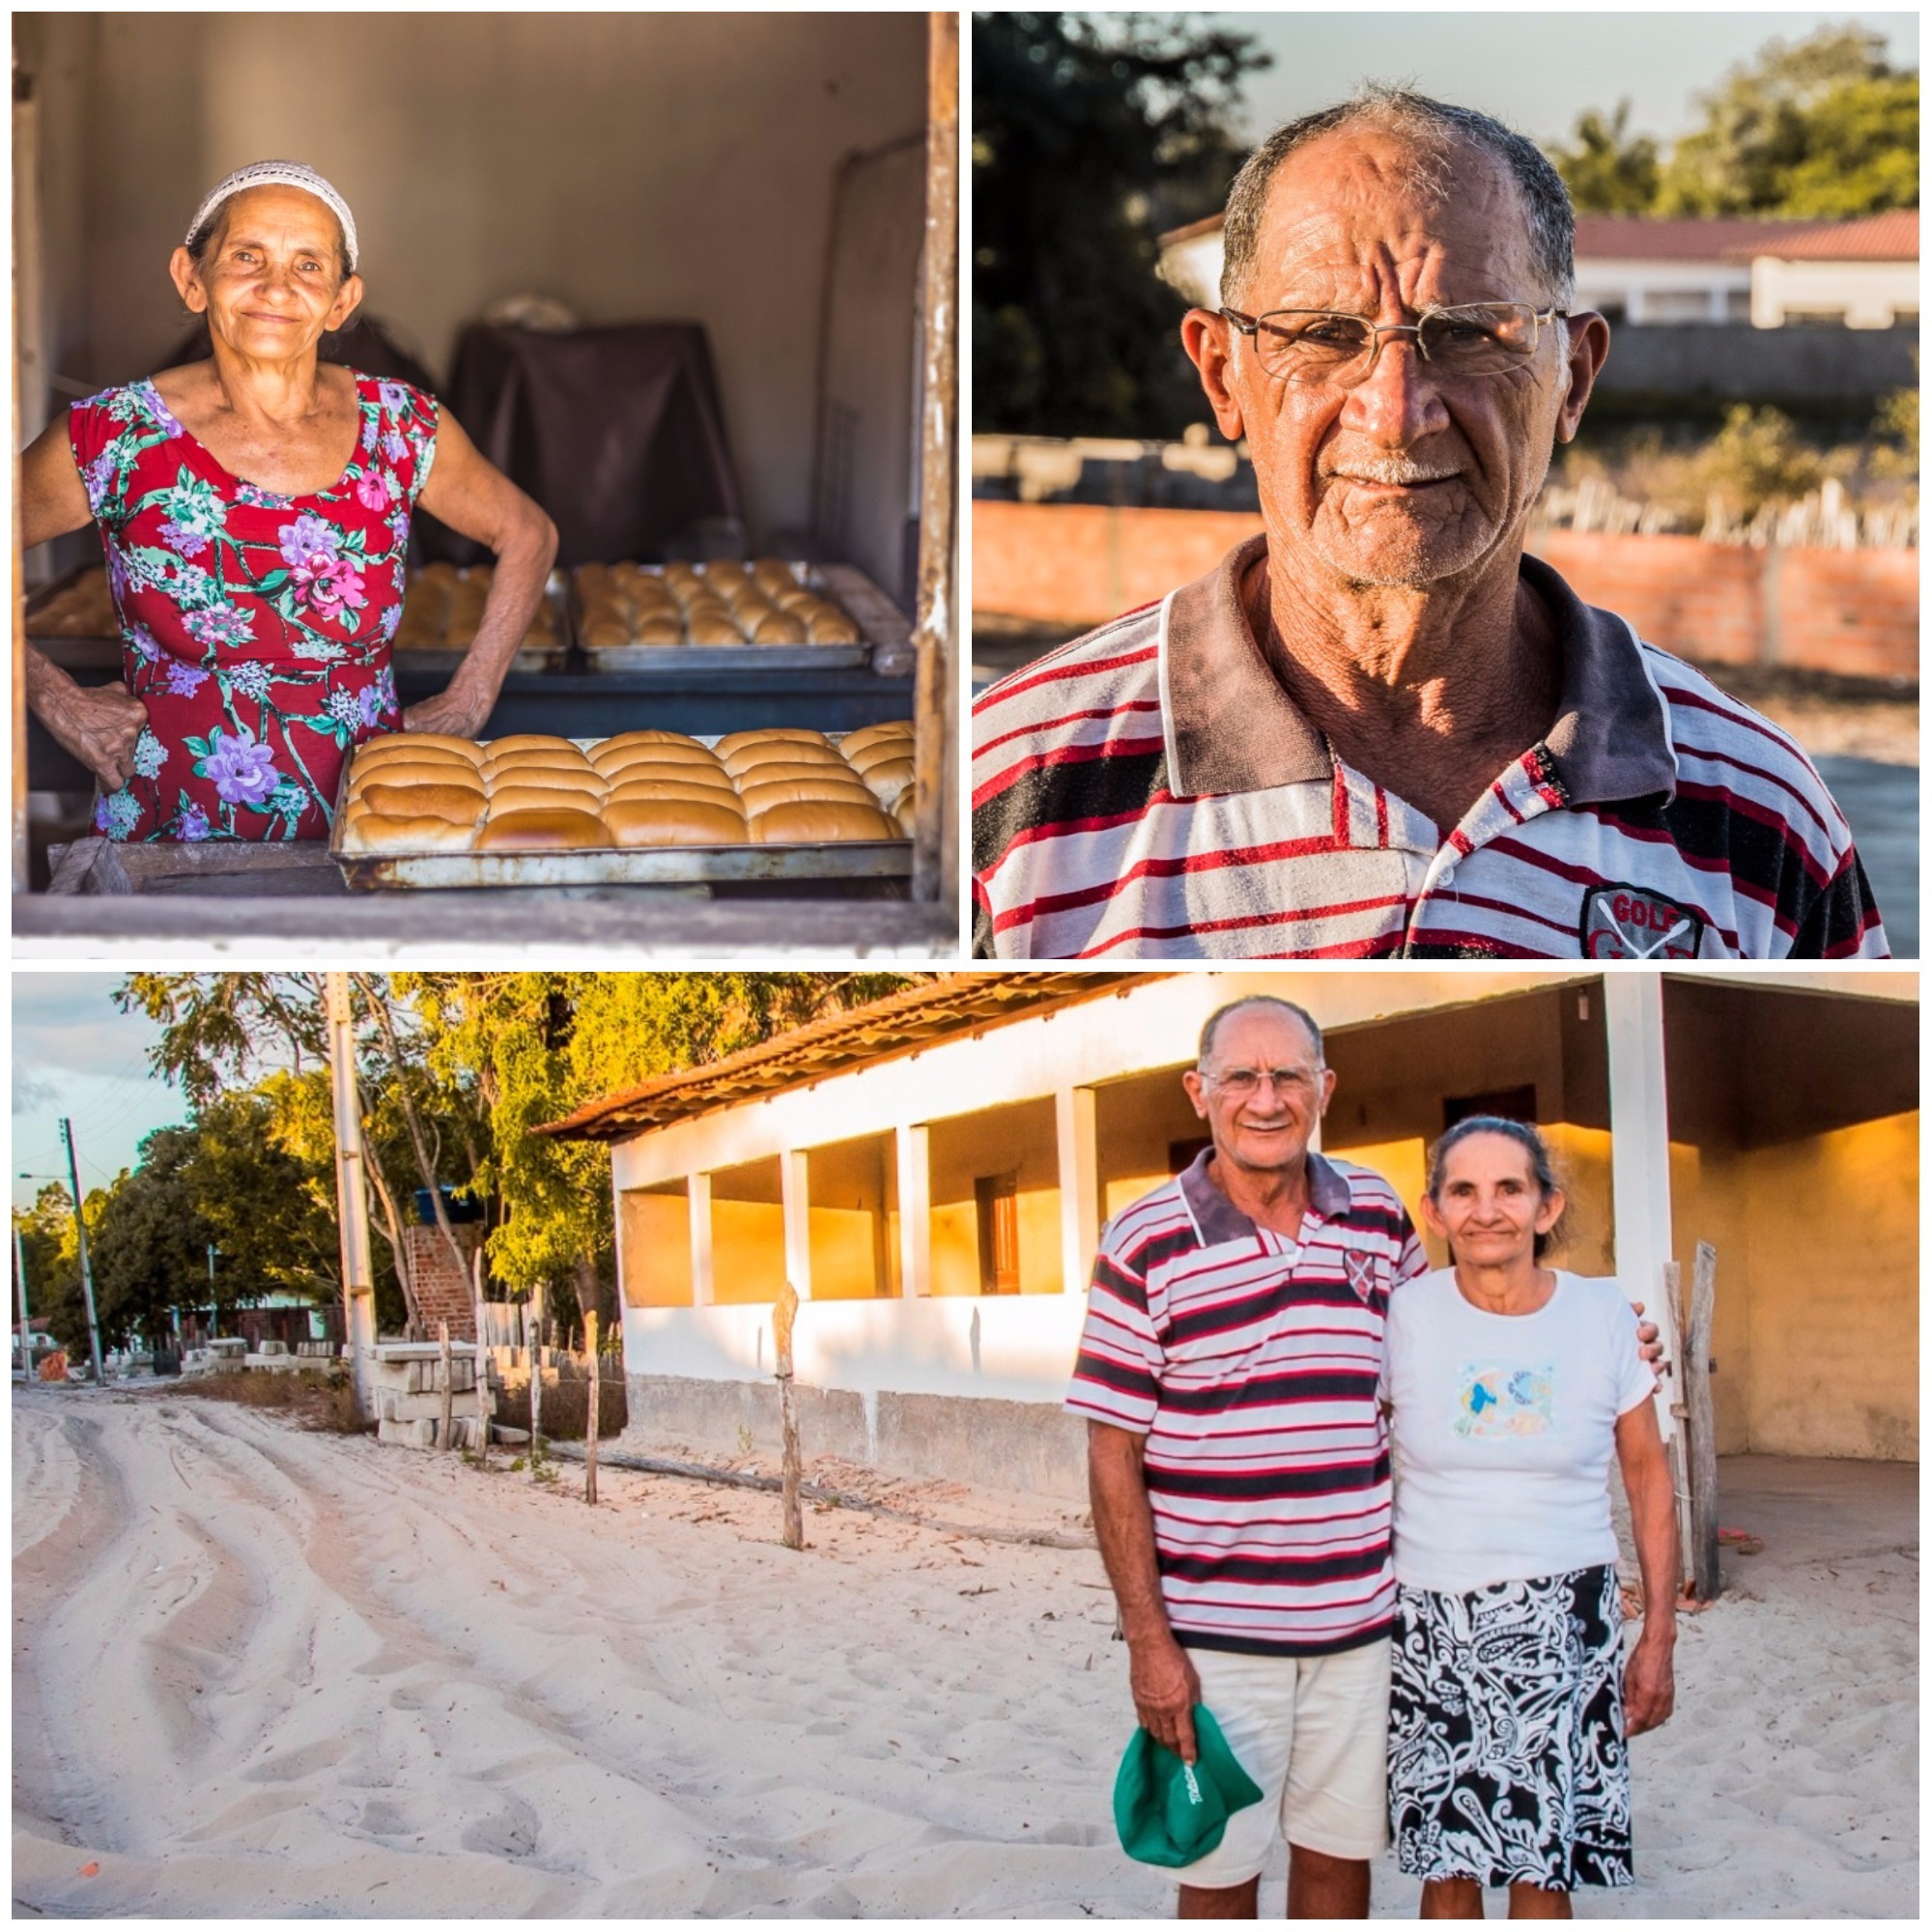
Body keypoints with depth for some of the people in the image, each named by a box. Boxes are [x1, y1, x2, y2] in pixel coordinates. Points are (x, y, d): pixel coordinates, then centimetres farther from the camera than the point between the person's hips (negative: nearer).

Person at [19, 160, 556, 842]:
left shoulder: (403, 428, 3)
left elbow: (528, 535, 19)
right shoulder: (115, 437, -3)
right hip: (169, 834, -1)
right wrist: (59, 702, 0)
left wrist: (467, 704, 13)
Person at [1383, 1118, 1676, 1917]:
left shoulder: (1603, 1317, -2)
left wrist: (1659, 1636, 5)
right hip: (1433, 1621, 0)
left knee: (1542, 1869, 3)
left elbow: (1649, 1480, 6)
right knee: (1448, 1866, 5)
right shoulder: (1405, 1317, -5)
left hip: (1564, 1624, 0)